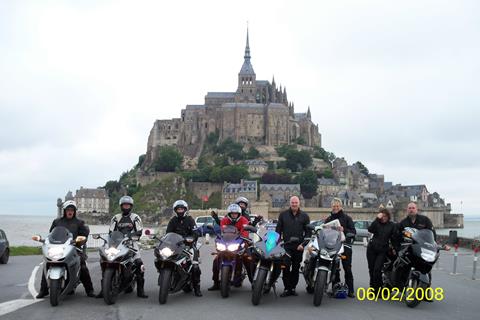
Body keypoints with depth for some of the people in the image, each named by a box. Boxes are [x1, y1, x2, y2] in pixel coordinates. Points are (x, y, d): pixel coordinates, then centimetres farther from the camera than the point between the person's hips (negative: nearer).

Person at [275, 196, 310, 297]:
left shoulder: (304, 216, 7)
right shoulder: (283, 214, 9)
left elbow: (308, 232, 6)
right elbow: (278, 229, 11)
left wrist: (303, 244, -4)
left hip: (298, 247, 1)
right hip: (286, 246, -1)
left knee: (296, 268, 6)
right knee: (286, 268, -8)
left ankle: (293, 288, 15)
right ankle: (287, 289, -3)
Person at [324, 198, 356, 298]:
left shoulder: (346, 218, 5)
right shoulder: (328, 219, 18)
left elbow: (353, 231, -1)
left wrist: (344, 230, -17)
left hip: (345, 245, -3)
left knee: (347, 268, -6)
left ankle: (350, 290, -3)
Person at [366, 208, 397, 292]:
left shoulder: (392, 225, 4)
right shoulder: (376, 223, 4)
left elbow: (393, 238, 7)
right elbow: (370, 229, -16)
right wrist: (377, 219, -19)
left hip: (382, 250, -2)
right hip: (372, 248, 2)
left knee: (377, 269, -15)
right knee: (371, 269, 7)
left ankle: (376, 289, -5)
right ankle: (372, 288, 21)